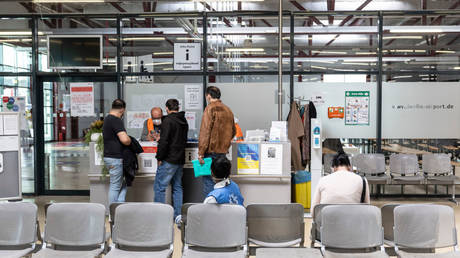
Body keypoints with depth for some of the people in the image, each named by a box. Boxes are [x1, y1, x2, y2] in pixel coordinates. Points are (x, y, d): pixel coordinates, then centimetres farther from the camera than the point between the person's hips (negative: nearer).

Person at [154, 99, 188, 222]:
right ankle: (178, 214, 14)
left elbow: (164, 141, -18)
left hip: (169, 160, -8)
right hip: (180, 159, 8)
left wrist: (159, 158, -10)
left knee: (159, 187, -1)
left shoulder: (168, 120, -12)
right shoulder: (184, 121, 11)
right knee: (177, 186, 13)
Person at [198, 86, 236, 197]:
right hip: (223, 151, 7)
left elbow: (205, 132, -15)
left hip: (211, 151, -7)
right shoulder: (227, 110, 12)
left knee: (208, 179, -3)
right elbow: (233, 131, 21)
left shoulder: (210, 109, -9)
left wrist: (201, 153, -14)